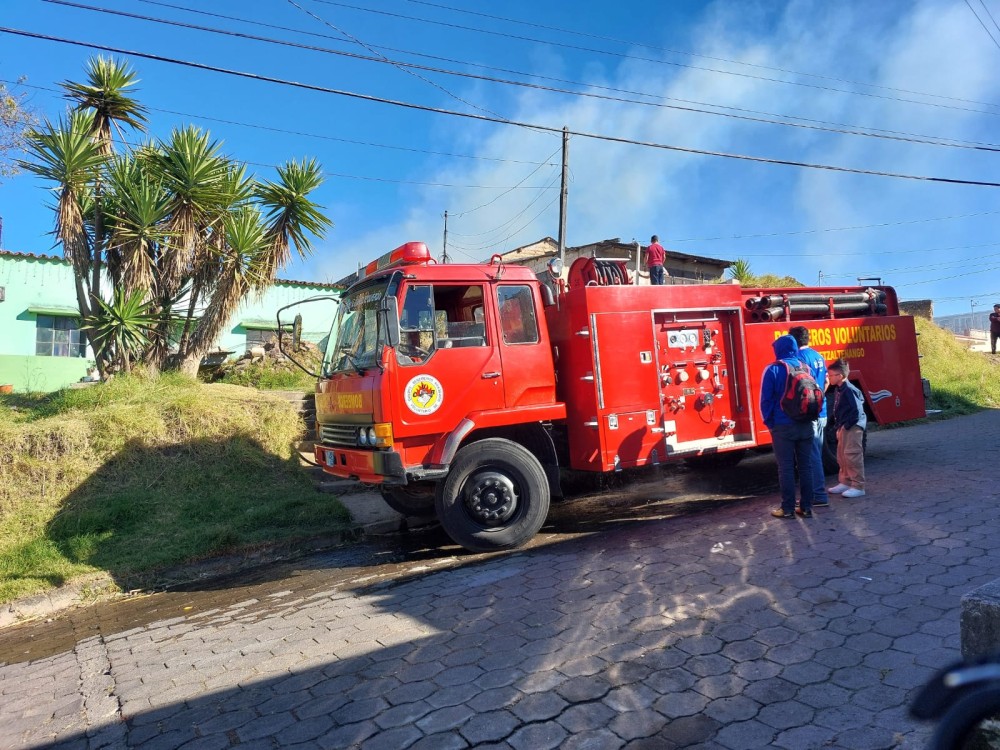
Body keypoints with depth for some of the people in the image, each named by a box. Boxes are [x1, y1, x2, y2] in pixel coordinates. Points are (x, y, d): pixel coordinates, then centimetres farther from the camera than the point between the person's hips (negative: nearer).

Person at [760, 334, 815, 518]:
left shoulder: (773, 370, -8)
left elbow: (766, 400, -8)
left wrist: (769, 422, 2)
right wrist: (808, 417, 16)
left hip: (783, 426, -4)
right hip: (805, 425, 4)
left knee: (786, 468, 1)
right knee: (806, 466, 9)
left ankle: (787, 509, 5)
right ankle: (806, 507, 14)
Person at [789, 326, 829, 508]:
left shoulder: (801, 357, -14)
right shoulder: (818, 356, 12)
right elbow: (825, 381, 20)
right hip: (822, 411, 9)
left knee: (812, 455, -4)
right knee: (816, 453, 17)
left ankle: (819, 495, -1)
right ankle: (817, 490, 26)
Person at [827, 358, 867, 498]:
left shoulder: (849, 390, -18)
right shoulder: (838, 390, 11)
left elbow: (857, 410, -22)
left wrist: (847, 425, -18)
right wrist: (839, 427, 13)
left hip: (853, 428, -10)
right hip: (844, 428, 10)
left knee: (852, 456, -7)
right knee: (841, 456, 16)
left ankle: (858, 487, -1)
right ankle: (845, 482, 27)